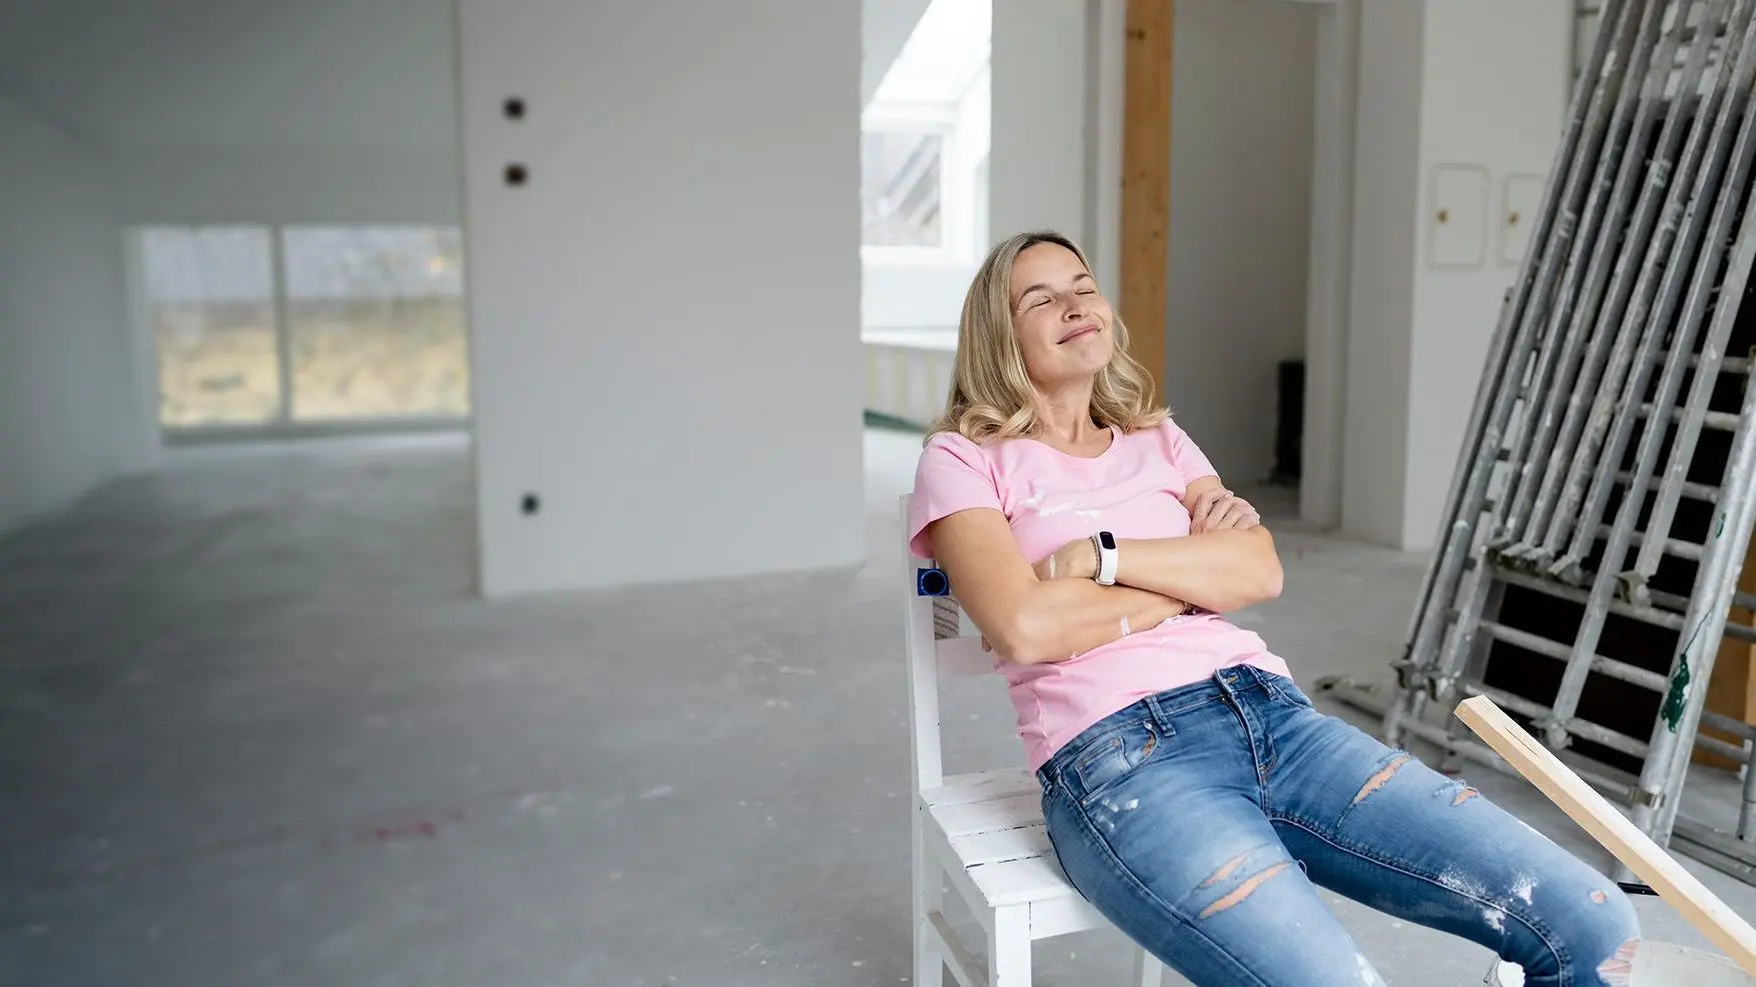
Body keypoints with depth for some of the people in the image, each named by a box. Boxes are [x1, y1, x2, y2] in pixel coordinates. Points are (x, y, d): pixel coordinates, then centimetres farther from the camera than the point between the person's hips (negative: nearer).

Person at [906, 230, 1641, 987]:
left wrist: (1096, 552, -5)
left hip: (1272, 713, 5)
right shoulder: (963, 460, 8)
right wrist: (1198, 572, 2)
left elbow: (1261, 573, 6)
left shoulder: (1159, 441, 23)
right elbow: (1025, 628, -10)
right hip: (1116, 753, -5)